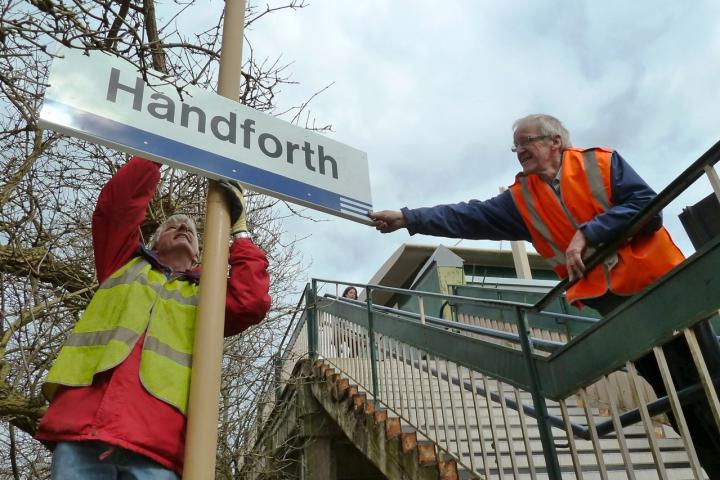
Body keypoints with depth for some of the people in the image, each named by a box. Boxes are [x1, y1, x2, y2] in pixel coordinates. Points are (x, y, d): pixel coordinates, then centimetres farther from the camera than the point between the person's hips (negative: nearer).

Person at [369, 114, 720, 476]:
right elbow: (469, 218, 0)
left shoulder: (602, 162, -3)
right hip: (613, 303, 3)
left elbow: (646, 205, -14)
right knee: (676, 396, 8)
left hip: (658, 284, -3)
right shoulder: (521, 199, 6)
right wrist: (408, 218, -6)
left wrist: (587, 233, -20)